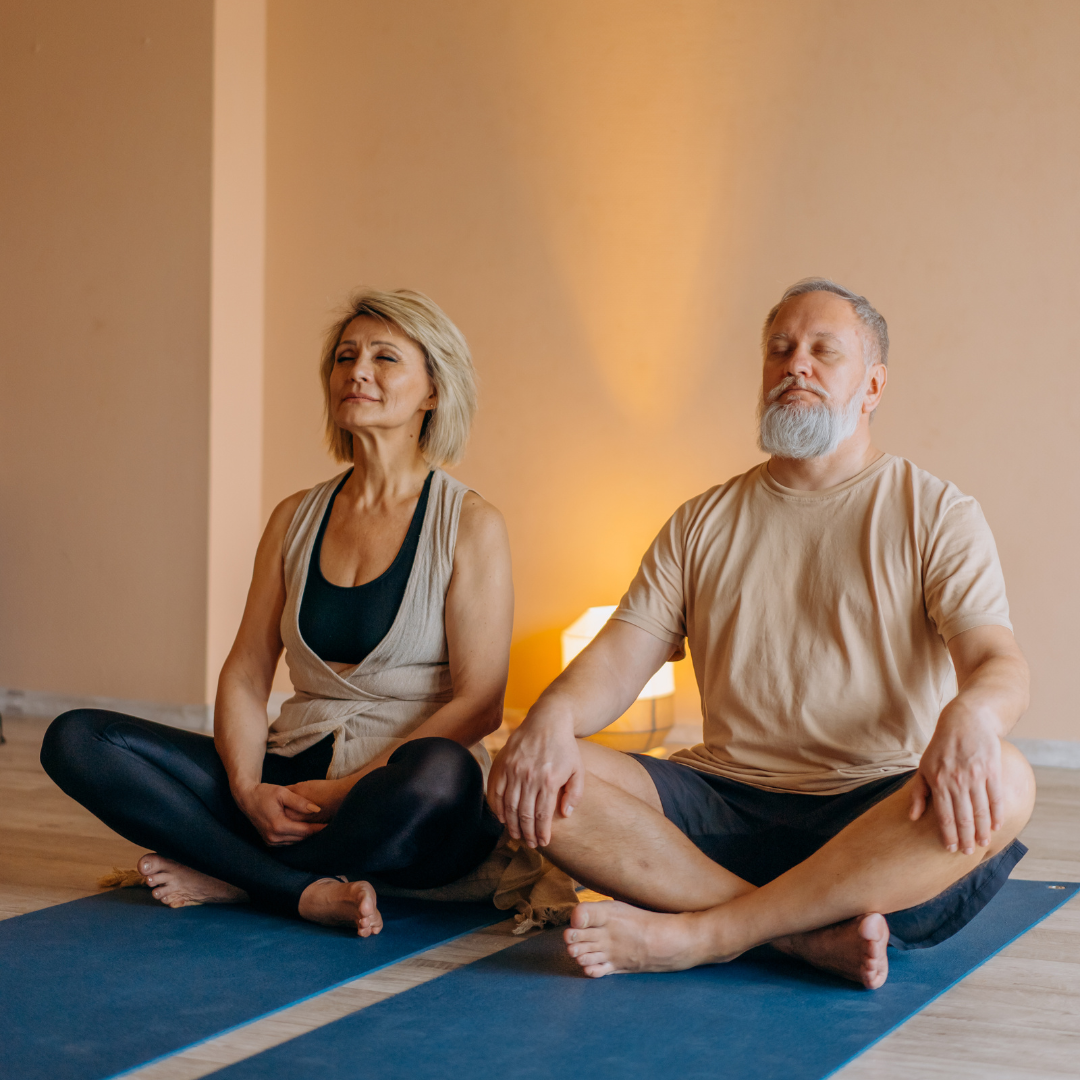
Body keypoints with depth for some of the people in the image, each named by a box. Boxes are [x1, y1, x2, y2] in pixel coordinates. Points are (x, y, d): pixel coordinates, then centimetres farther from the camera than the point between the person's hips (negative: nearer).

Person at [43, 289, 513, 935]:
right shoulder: (297, 519, 12)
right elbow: (246, 674, 8)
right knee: (76, 739, -12)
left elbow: (478, 704, -8)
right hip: (296, 777, 4)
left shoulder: (471, 524, -2)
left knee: (436, 771, -41)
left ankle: (228, 875, -15)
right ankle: (309, 891, -23)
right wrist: (247, 789, -11)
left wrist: (345, 790, -16)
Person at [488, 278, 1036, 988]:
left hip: (877, 812, -2)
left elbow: (999, 663, -7)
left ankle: (698, 934, -32)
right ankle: (806, 932, -29)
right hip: (725, 803, 3)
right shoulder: (704, 523, 16)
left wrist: (969, 716, -33)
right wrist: (553, 713, -17)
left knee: (1002, 783, -35)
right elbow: (621, 657, 7)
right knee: (523, 776, -20)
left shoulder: (936, 515, 6)